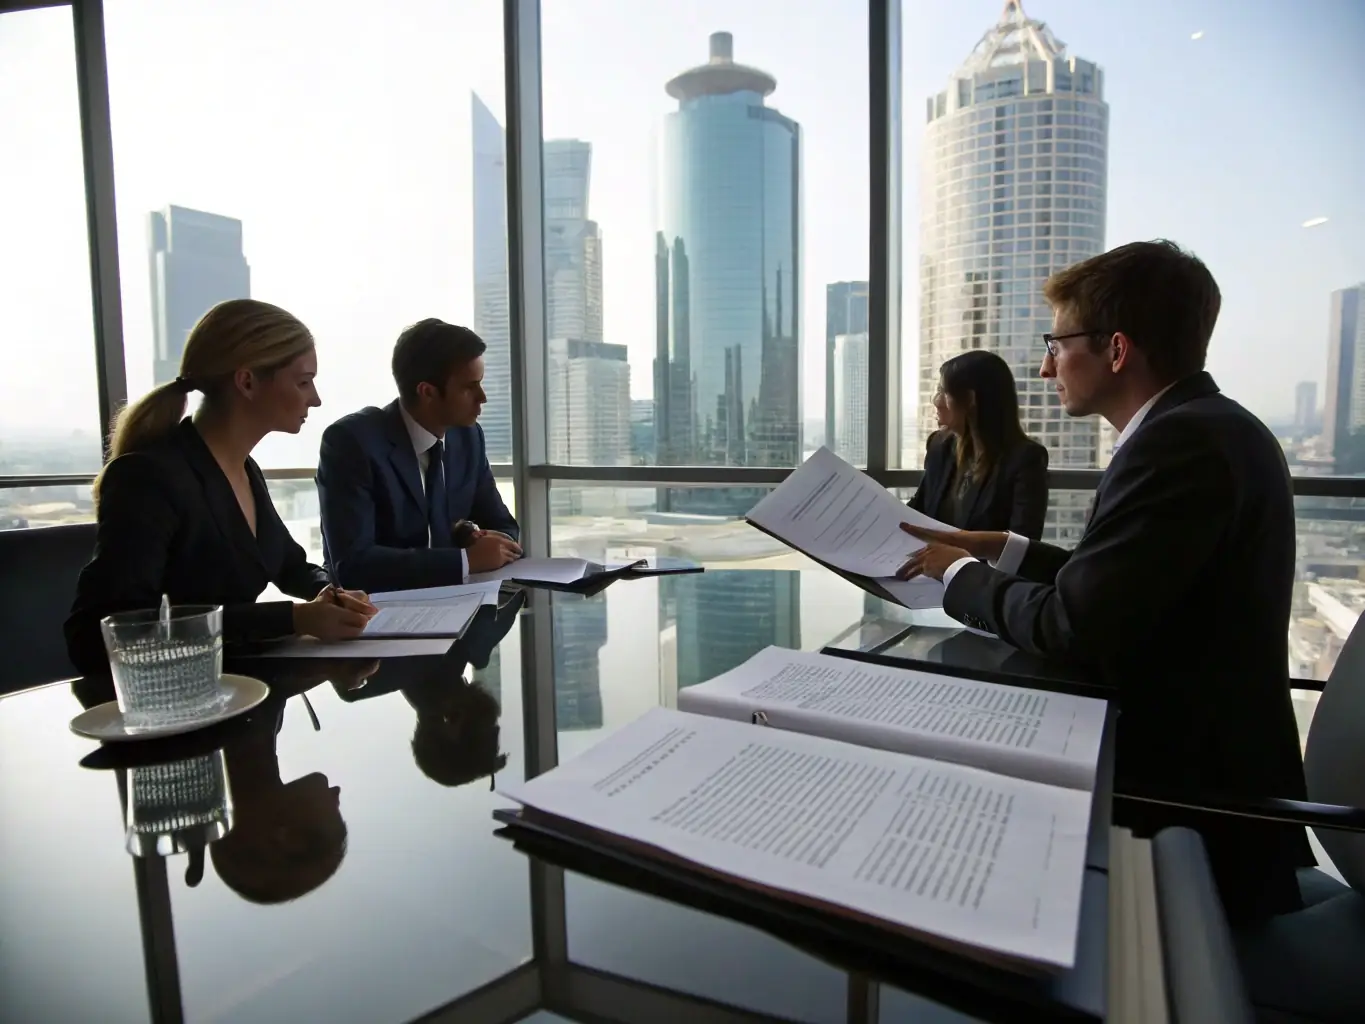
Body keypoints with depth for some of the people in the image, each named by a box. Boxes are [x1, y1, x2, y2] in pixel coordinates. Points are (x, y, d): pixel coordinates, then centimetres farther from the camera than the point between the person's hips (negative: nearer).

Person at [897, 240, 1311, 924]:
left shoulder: (1183, 442, -23)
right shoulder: (1204, 426, 7)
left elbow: (1069, 627, -23)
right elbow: (1107, 586, 11)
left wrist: (960, 573, -7)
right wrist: (1001, 550, 10)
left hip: (1190, 791, -8)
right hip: (1195, 748, 8)